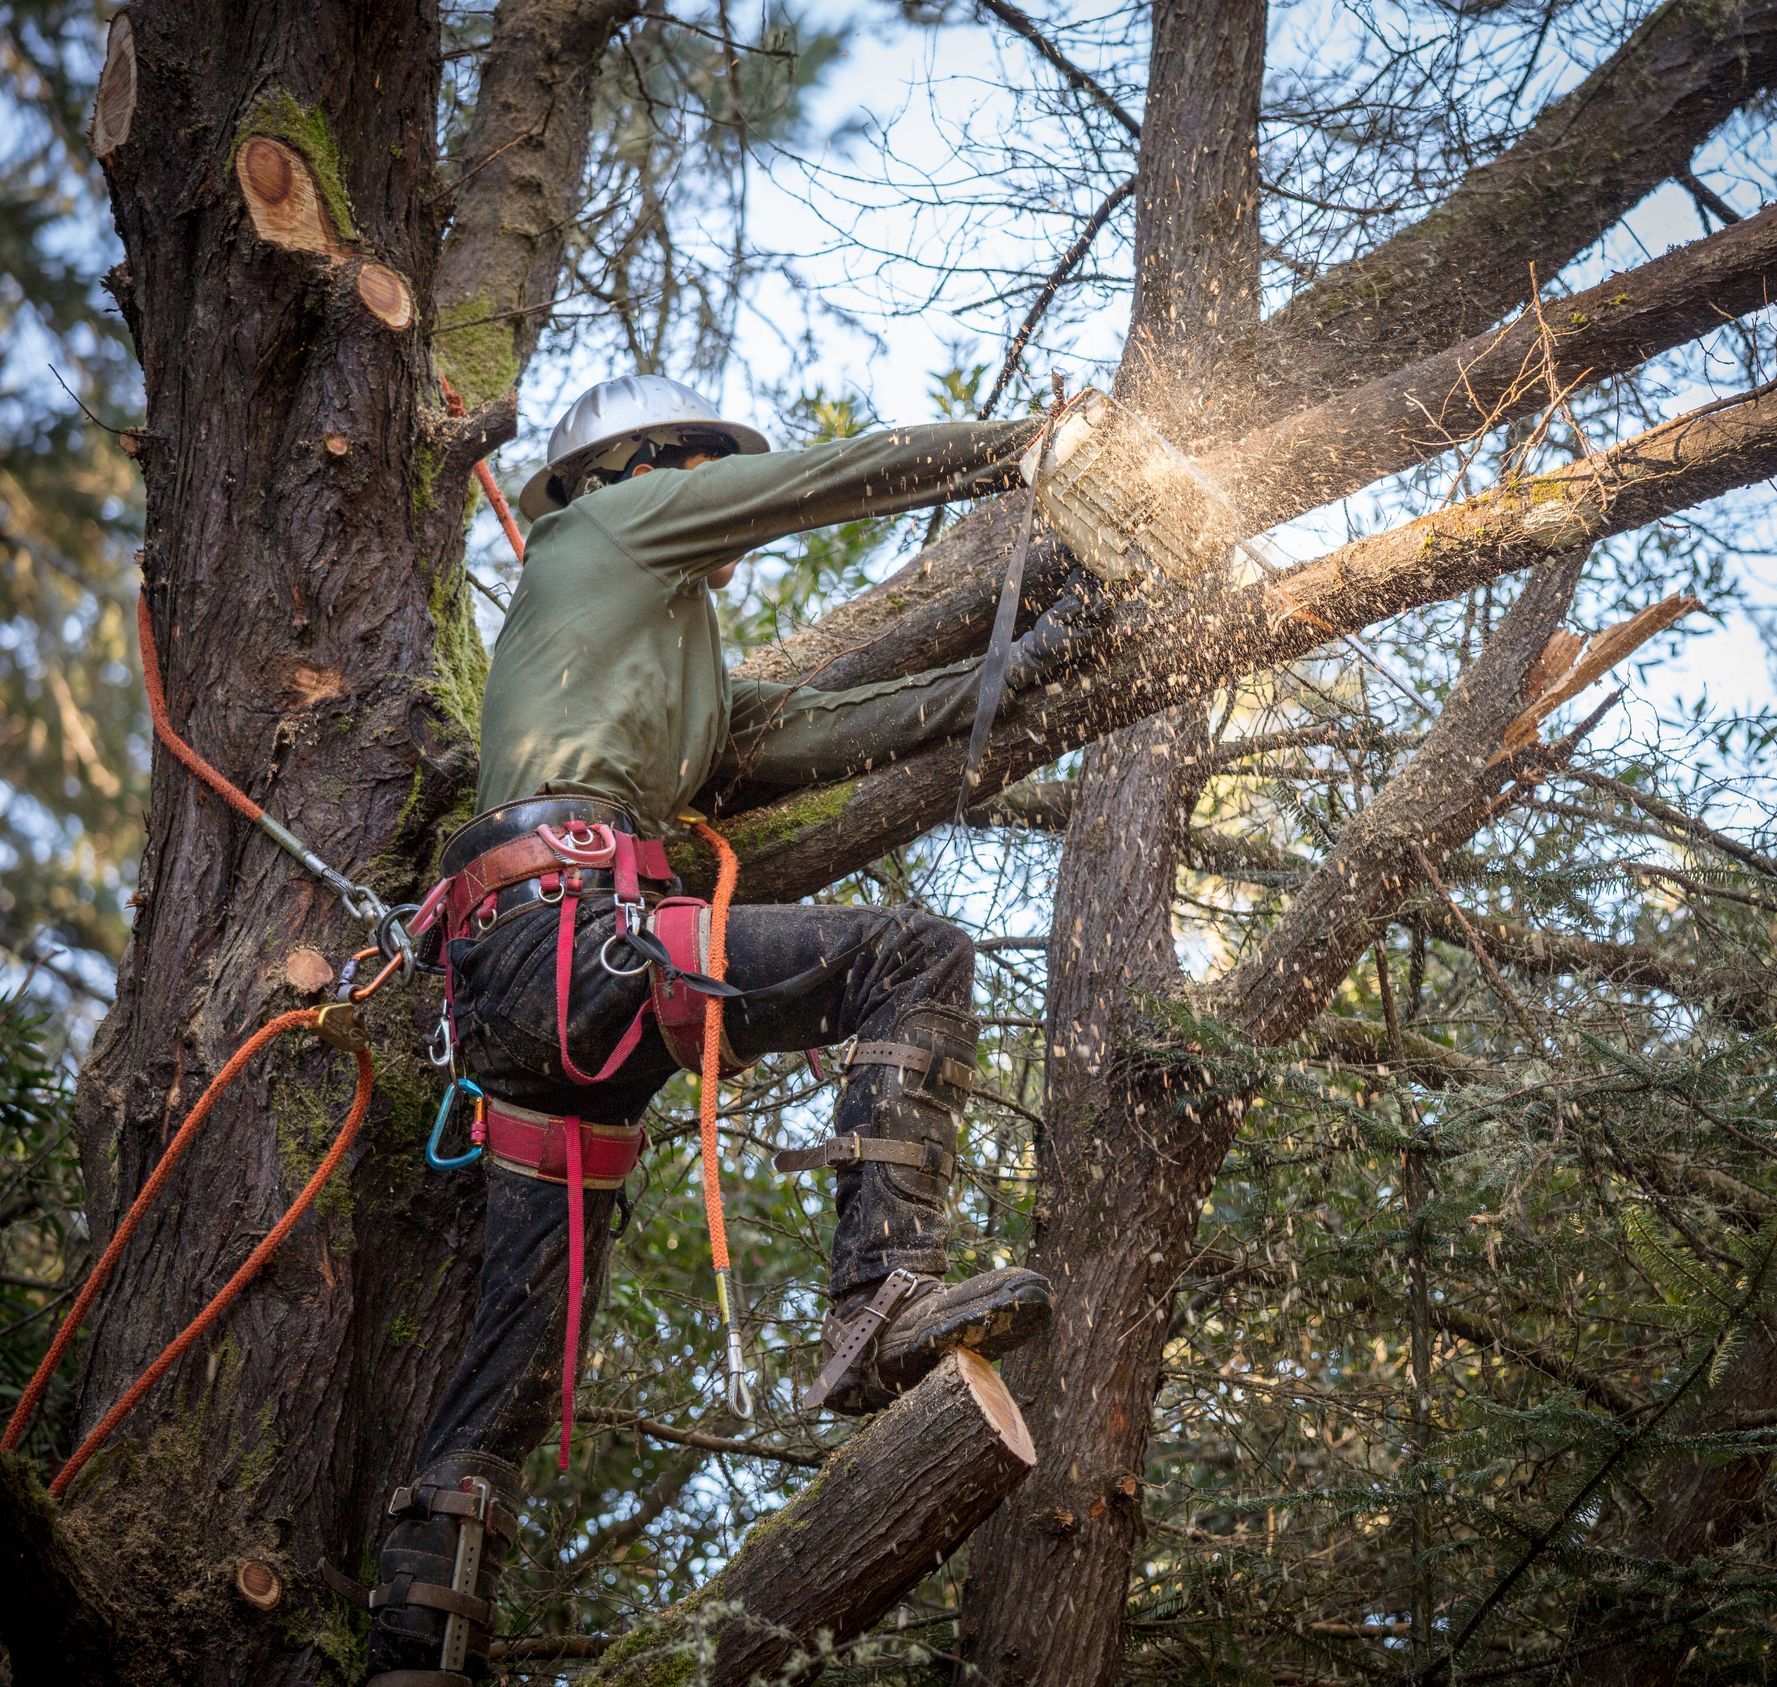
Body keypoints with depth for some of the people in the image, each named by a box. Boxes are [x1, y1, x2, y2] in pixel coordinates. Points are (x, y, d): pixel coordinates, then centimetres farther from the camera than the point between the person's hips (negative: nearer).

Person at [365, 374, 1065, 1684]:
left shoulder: (685, 675, 38)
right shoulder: (614, 517, 13)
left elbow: (812, 737, 31)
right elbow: (838, 477, 13)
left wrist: (990, 682, 28)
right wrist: (1029, 445, 22)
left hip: (517, 988, 10)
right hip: (570, 928, -10)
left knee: (522, 1359, 6)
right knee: (914, 960, -16)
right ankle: (886, 1297, -29)